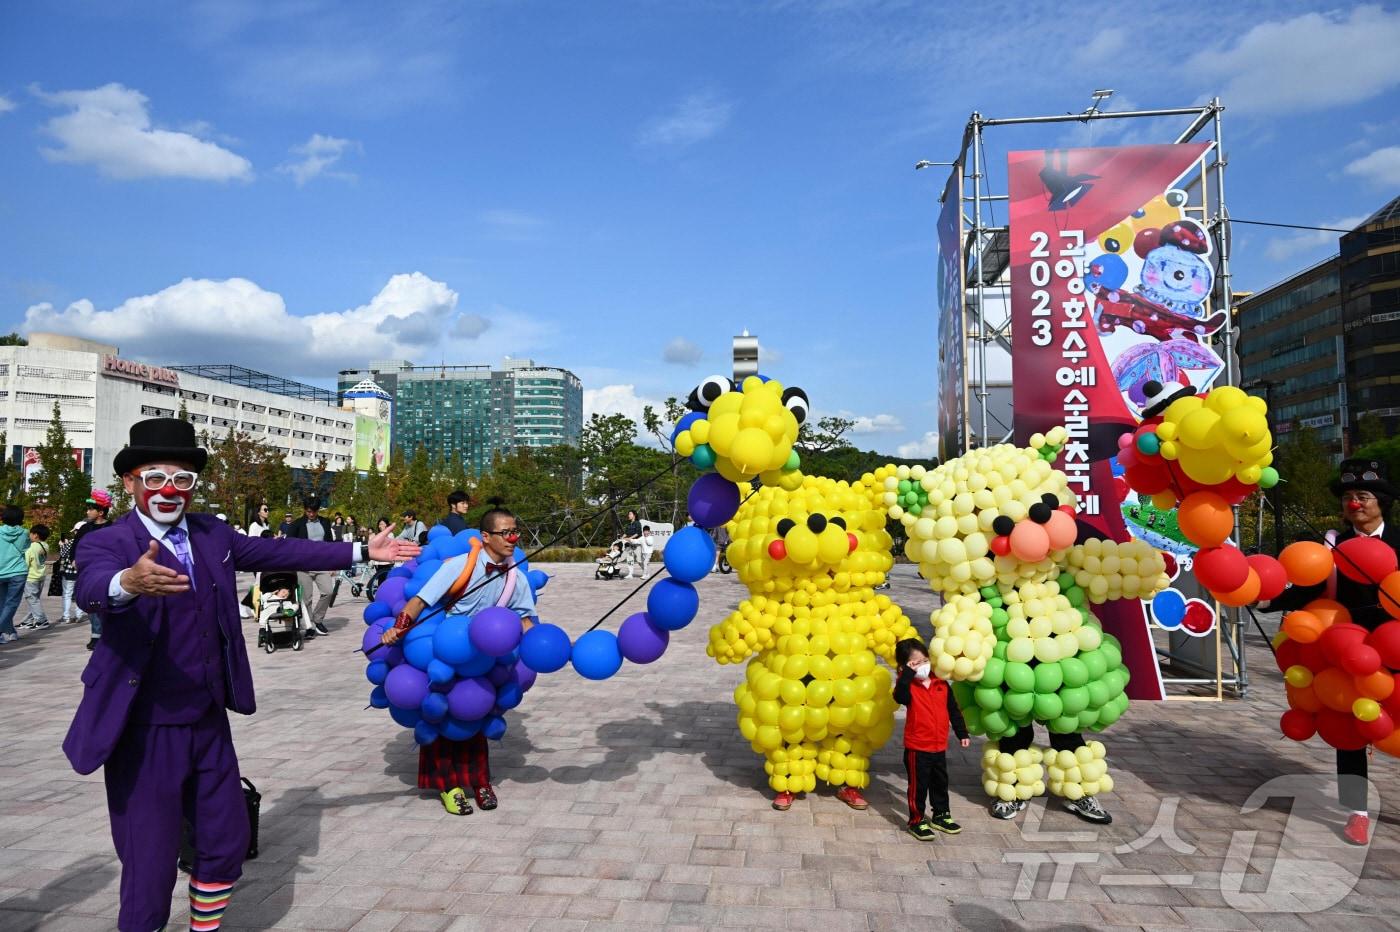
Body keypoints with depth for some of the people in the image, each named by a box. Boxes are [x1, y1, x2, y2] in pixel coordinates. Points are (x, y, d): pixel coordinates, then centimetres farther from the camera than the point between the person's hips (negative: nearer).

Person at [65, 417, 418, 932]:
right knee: (150, 867, 3)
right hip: (146, 731, -5)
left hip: (210, 722, 6)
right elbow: (92, 587, -32)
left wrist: (361, 552, 11)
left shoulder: (211, 533, 4)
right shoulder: (104, 543, -12)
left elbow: (279, 551, 11)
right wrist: (130, 582, -56)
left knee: (227, 841, 19)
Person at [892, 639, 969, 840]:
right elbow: (899, 696, -38)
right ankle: (916, 821, 17)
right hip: (917, 747, -6)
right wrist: (908, 673, -38)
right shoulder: (908, 686, -13)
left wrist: (962, 733, 11)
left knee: (940, 782, 20)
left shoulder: (941, 684, 2)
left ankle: (941, 816, 37)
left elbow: (953, 710, 11)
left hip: (939, 746, 6)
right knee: (918, 785, 3)